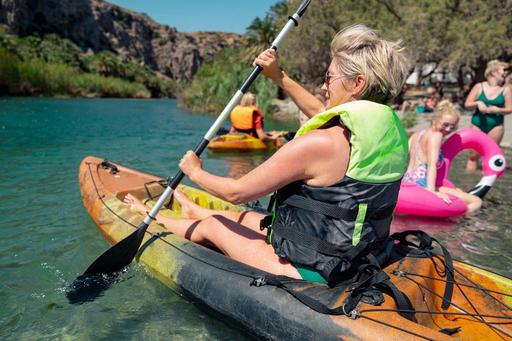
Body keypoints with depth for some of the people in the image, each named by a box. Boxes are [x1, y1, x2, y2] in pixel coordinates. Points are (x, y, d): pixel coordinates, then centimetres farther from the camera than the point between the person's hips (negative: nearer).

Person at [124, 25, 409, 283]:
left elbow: (236, 192, -18)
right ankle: (192, 209, 56)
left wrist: (195, 172, 1)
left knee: (210, 226, 12)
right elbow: (321, 113, 17)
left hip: (305, 271, -8)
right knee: (246, 217, 27)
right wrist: (280, 77, 19)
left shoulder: (320, 143, -28)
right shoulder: (391, 129, -2)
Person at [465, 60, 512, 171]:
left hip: (496, 126, 0)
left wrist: (497, 110, -17)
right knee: (474, 155, 2)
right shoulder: (479, 87, 0)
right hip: (477, 124, 0)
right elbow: (467, 105, 2)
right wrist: (477, 103, -17)